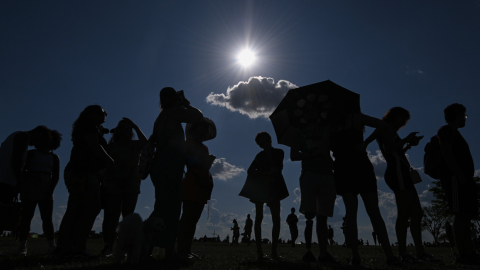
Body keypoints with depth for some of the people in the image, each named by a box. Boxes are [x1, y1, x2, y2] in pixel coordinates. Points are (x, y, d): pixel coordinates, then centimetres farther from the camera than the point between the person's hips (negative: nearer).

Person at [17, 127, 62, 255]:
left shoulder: (54, 158, 12)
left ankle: (52, 246, -7)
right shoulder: (31, 154, 9)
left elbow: (56, 176, 5)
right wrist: (21, 188, -11)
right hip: (29, 192, -1)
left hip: (46, 193, 1)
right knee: (26, 218, -6)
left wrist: (50, 191, -10)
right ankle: (22, 246, -4)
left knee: (47, 219, -5)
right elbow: (22, 170, 1)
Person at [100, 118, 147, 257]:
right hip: (113, 185, 0)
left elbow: (145, 143, -9)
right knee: (110, 216, -6)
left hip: (131, 185, 0)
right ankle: (108, 246, -3)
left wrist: (135, 126, -7)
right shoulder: (111, 145, 13)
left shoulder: (135, 145, 13)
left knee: (128, 216, -2)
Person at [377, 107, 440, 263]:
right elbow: (390, 148, -18)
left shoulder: (389, 131, 27)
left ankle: (420, 252, 8)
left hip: (400, 174, 10)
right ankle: (403, 253, -13)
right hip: (398, 173, -10)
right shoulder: (388, 130, -1)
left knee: (416, 212, 7)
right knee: (404, 213, -14)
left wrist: (409, 144, 20)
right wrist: (407, 139, -6)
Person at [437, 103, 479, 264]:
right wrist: (461, 176, -21)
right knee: (461, 215, -15)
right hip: (455, 177, -10)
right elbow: (447, 155, -13)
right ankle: (462, 255, -16)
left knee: (465, 216, 5)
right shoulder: (446, 131, 0)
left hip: (462, 178, 10)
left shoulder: (454, 133, 28)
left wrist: (467, 179, 16)